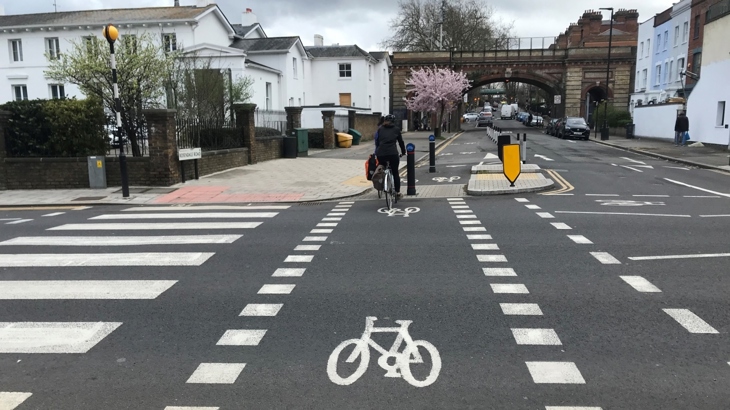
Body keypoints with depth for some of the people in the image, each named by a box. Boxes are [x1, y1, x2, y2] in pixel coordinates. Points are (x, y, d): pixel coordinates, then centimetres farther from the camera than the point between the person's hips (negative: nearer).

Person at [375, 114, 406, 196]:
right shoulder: (396, 129, 14)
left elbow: (377, 142, 17)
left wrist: (376, 153, 25)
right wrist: (403, 152, 33)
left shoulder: (380, 129, 16)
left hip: (381, 153, 1)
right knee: (395, 172, 11)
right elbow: (401, 142, 21)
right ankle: (397, 191, 11)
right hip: (393, 153, -1)